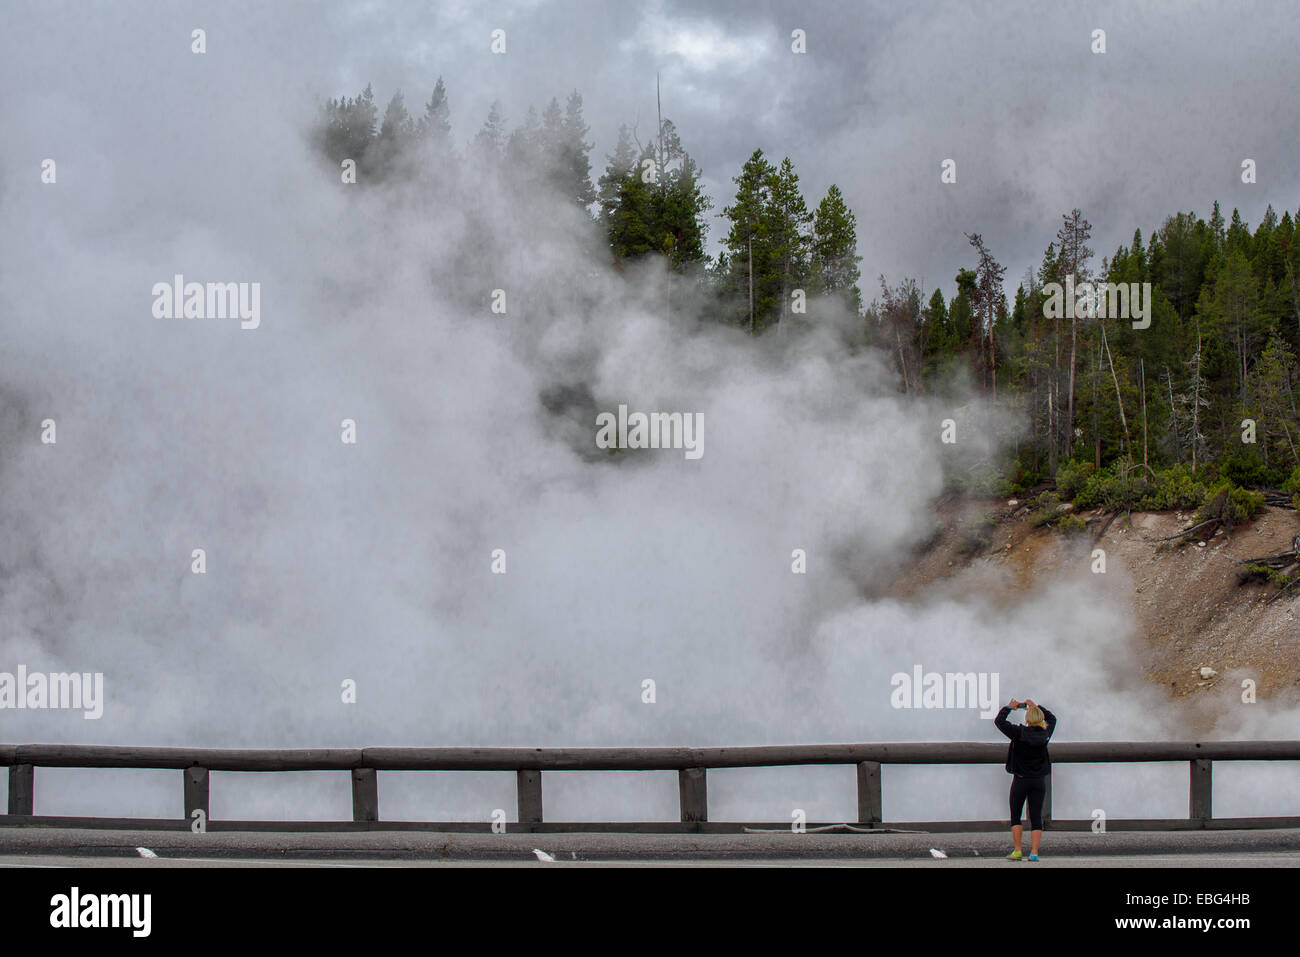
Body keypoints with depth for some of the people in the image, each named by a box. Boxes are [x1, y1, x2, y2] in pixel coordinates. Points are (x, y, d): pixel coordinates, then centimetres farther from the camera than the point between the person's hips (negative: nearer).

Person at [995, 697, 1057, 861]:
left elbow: (999, 721, -8)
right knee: (1036, 817, 4)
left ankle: (1017, 851, 4)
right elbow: (1052, 718, 18)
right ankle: (1034, 852, -3)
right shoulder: (1045, 733, -3)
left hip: (1021, 780, -3)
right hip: (1039, 780, 3)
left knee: (1015, 816, 9)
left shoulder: (1019, 732, -14)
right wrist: (1036, 707, 20)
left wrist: (1009, 707, 5)